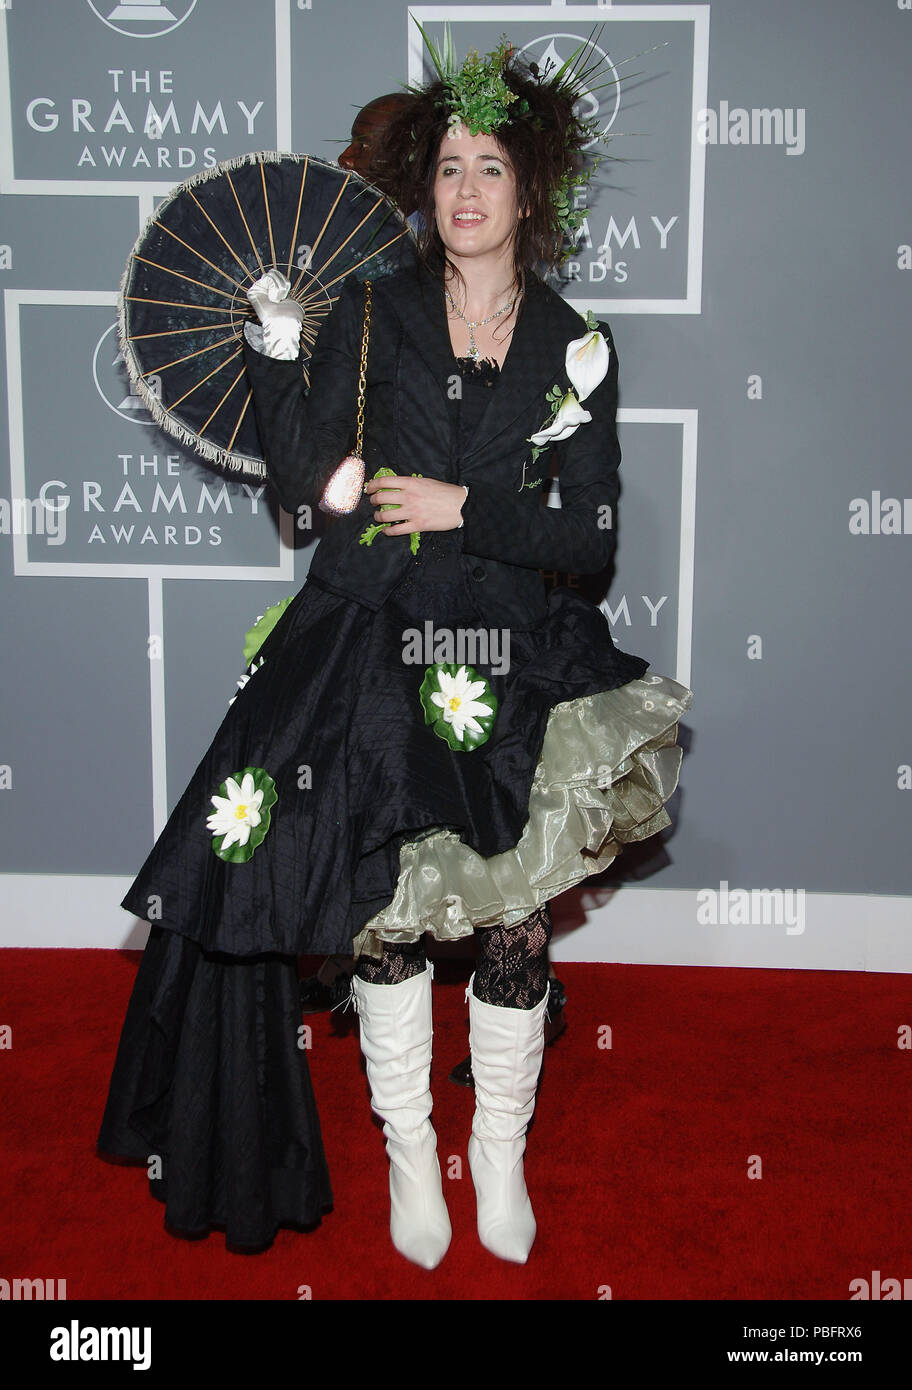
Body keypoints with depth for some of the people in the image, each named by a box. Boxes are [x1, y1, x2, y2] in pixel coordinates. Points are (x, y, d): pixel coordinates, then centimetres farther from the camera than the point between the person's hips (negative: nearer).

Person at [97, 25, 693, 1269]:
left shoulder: (577, 349, 5)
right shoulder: (371, 313, 4)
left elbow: (590, 538, 0)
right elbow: (307, 481, -5)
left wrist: (467, 508, -10)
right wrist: (274, 340, -12)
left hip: (515, 664, 0)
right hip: (370, 651, 0)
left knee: (515, 922, 3)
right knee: (381, 915, 5)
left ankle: (501, 1160, 26)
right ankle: (410, 1155, 26)